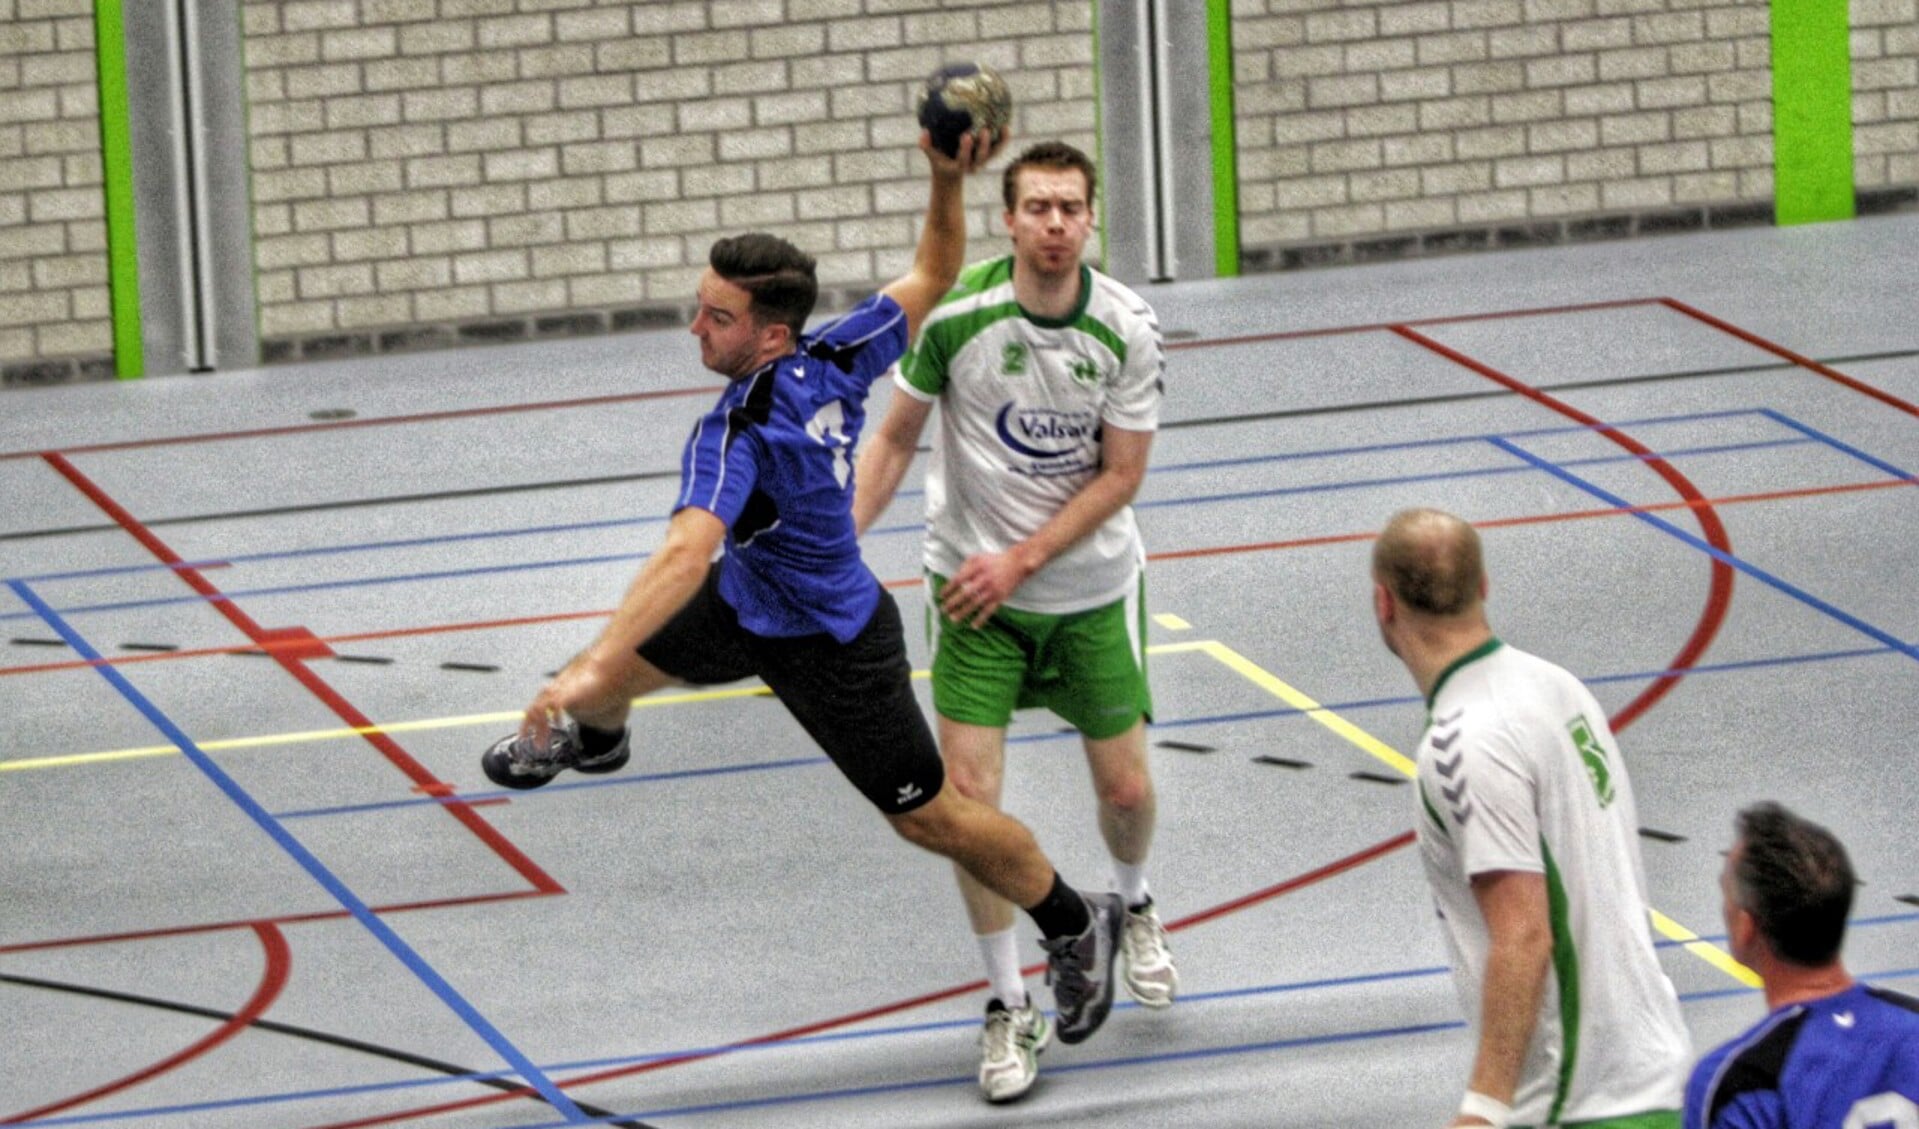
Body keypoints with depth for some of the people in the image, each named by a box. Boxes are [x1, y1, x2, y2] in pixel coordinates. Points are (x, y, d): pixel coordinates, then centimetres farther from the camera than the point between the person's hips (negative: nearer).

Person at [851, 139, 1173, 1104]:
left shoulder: (1126, 329, -14)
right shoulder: (955, 315, -16)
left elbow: (1120, 476, -8)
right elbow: (897, 437, -3)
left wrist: (1020, 560, -16)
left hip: (1092, 588, 1)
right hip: (973, 588, -1)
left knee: (1126, 788, 8)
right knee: (969, 800, -10)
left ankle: (1133, 908, 44)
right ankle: (1009, 1009, 5)